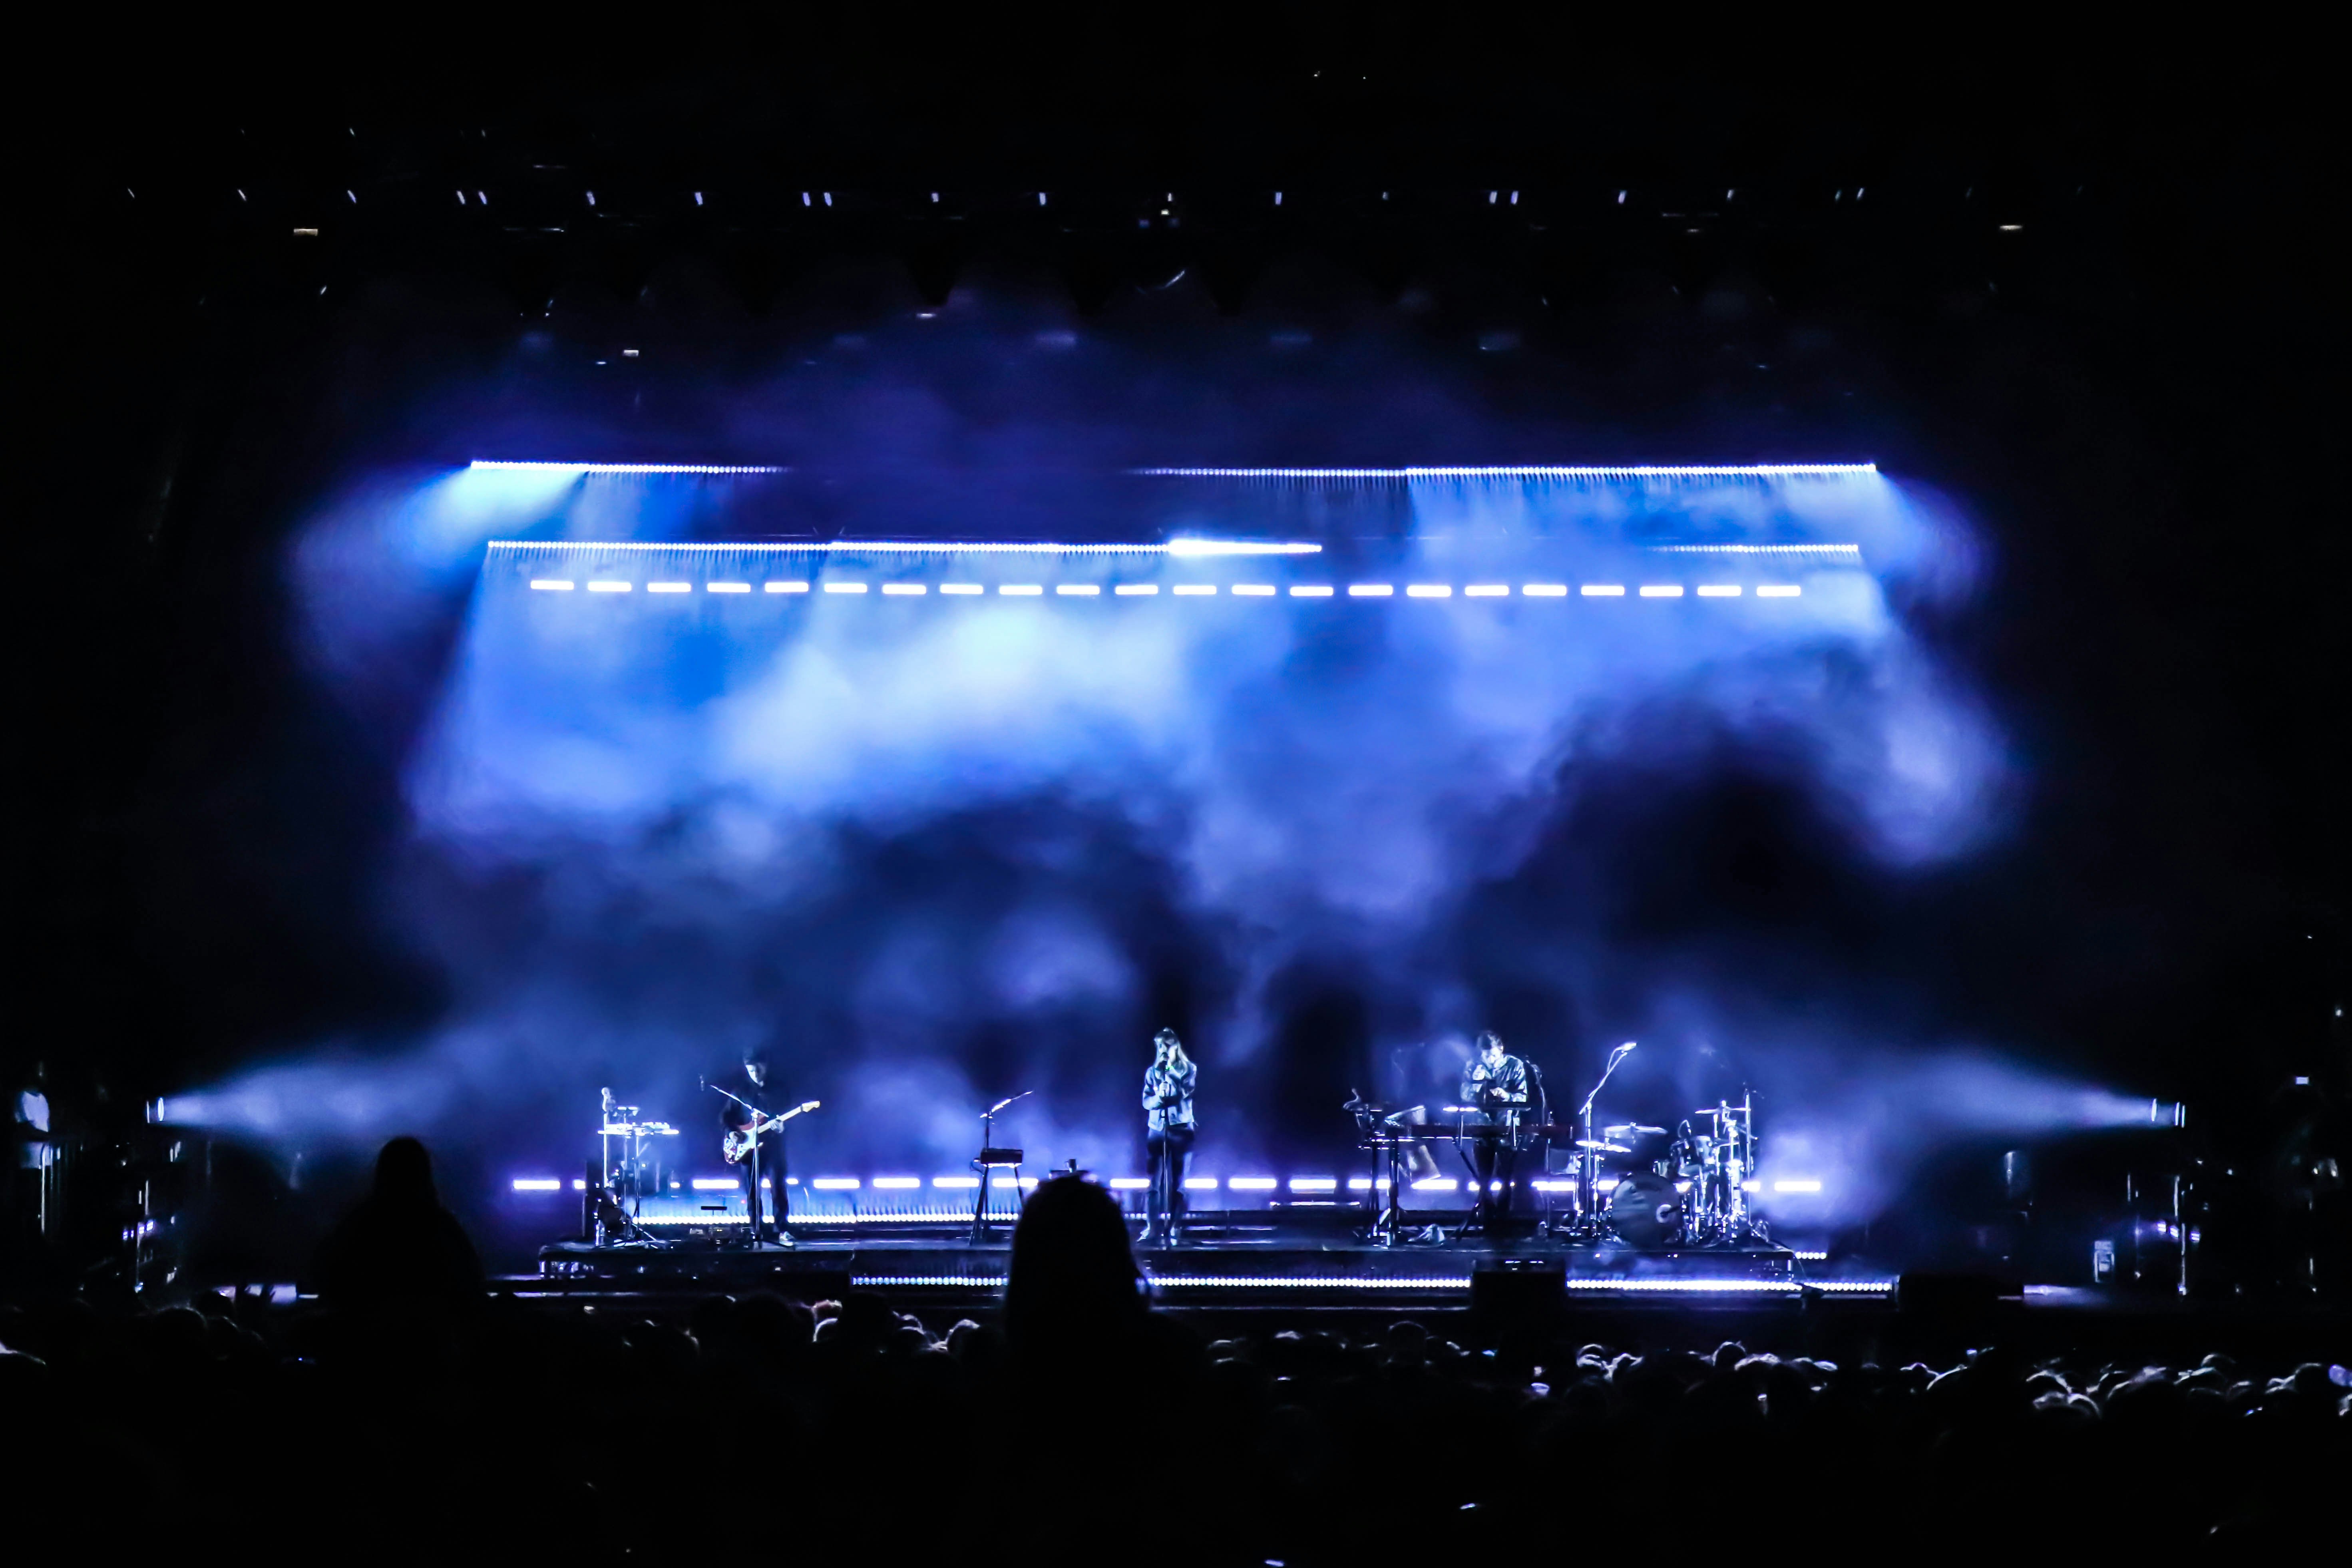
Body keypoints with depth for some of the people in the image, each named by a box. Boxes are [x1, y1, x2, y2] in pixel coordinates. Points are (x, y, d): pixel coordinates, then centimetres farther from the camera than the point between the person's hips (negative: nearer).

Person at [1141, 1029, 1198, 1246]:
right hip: (1157, 1130, 2)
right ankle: (1153, 1228, -5)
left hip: (1181, 1130, -2)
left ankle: (1171, 1229, -1)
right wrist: (1157, 1099, -15)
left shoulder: (1188, 1069, 6)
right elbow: (1146, 1101, 5)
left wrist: (1170, 1068, -12)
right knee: (1154, 1182, -6)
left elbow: (1188, 1090, -12)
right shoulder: (1152, 1072, 12)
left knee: (1178, 1184, -3)